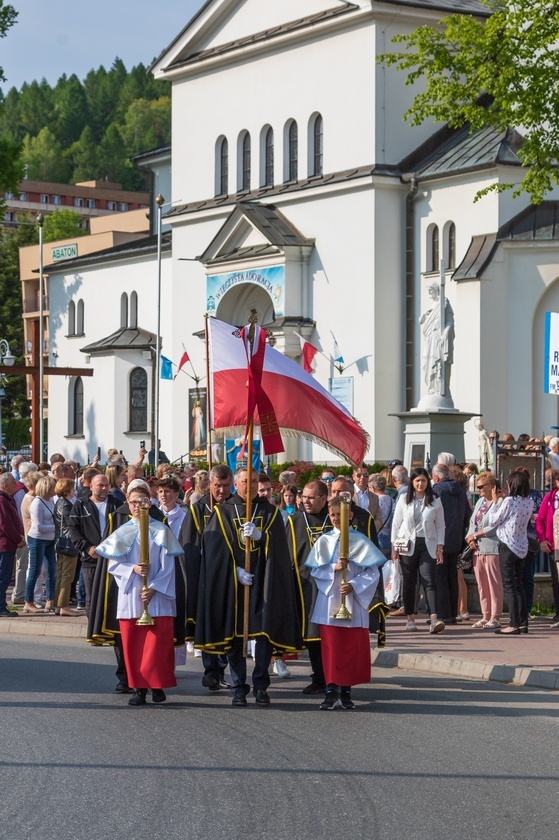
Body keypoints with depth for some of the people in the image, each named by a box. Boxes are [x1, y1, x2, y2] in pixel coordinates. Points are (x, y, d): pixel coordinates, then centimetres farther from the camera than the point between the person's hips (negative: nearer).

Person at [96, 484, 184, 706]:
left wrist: (154, 588, -10)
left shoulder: (161, 531, 3)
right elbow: (113, 564, 5)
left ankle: (157, 685, 5)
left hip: (157, 596, -2)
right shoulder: (122, 532, 8)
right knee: (133, 643, 0)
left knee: (157, 643, -5)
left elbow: (167, 566, 0)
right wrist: (133, 569, -13)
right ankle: (138, 687, 6)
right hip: (130, 595, 2)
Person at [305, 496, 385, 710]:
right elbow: (315, 570, 4)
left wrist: (354, 585, -14)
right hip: (329, 602, 1)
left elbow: (372, 572, -1)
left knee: (352, 648, 1)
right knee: (331, 647, -1)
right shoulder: (324, 541, 7)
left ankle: (345, 691, 9)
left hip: (353, 602, -1)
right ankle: (331, 690, 3)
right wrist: (334, 568, -13)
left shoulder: (360, 541, 2)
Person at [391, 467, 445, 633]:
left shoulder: (435, 501, 6)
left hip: (428, 545, -1)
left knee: (429, 581, -12)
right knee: (409, 582, 4)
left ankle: (434, 619, -23)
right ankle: (410, 618, 13)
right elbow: (396, 523, 7)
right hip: (408, 545, 1)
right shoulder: (404, 500, 6)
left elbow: (440, 526, 7)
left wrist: (439, 548, 0)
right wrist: (394, 547, 2)